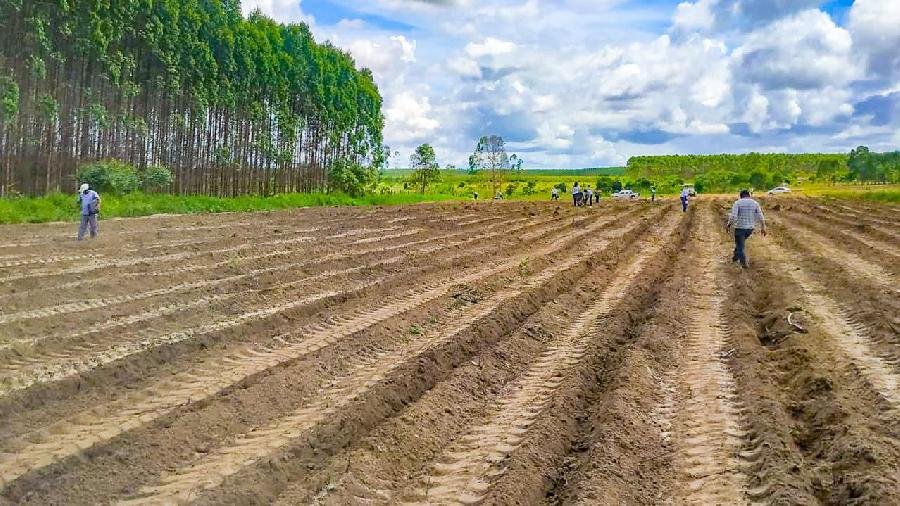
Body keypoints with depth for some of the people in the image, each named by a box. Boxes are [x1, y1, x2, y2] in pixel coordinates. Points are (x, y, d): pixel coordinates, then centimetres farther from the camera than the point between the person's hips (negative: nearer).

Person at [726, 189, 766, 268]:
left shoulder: (738, 203, -8)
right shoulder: (755, 203, 2)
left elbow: (733, 216, -18)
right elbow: (760, 217, 0)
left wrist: (729, 225, -5)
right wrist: (763, 228, 7)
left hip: (740, 227, -4)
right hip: (750, 228, 4)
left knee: (740, 246, 6)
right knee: (740, 242, 28)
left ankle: (744, 263, 2)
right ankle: (736, 257, 36)